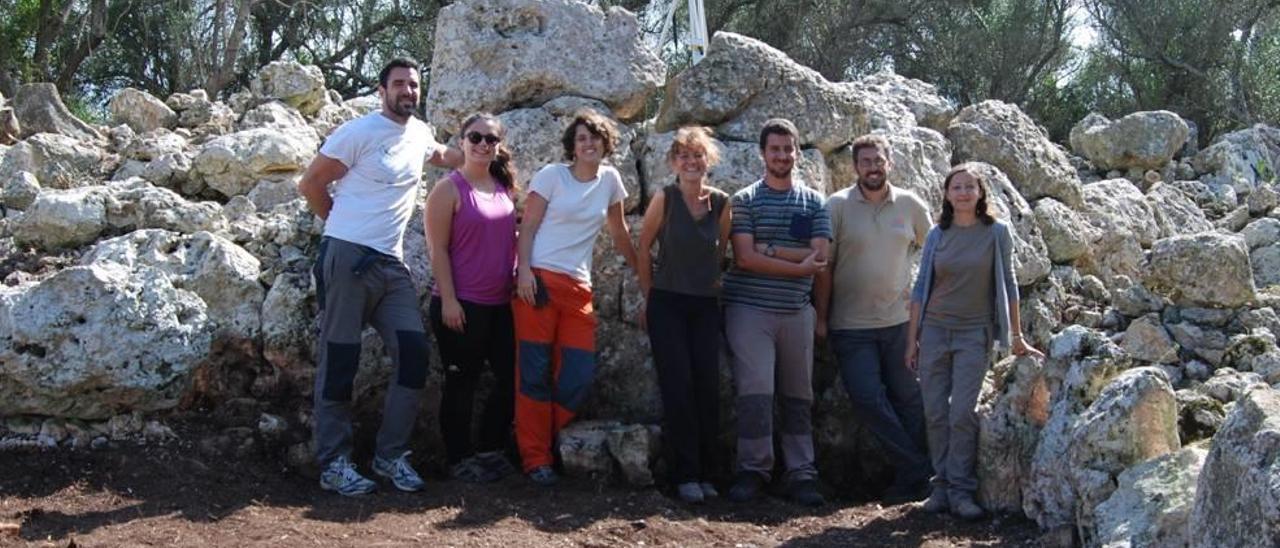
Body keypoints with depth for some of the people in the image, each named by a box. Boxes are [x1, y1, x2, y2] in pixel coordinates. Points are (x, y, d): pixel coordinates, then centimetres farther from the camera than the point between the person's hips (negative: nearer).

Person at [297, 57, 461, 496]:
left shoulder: (420, 133, 13)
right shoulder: (359, 132, -7)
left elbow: (439, 156, 39)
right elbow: (310, 185, -2)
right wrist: (345, 226, 6)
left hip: (392, 264, 7)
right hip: (347, 258, -6)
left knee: (414, 353, -3)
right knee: (339, 362, -2)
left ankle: (390, 455, 7)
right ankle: (333, 463, 4)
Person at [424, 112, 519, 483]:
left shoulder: (505, 189, 11)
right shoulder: (450, 189, -7)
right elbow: (438, 249, -11)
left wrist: (520, 280, 11)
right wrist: (448, 300, -16)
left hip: (501, 303, 7)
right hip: (462, 305, -7)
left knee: (511, 376, 9)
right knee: (462, 382, 2)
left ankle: (490, 450, 24)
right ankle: (459, 460, 14)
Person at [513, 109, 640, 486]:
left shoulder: (609, 179, 11)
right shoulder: (551, 175, 0)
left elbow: (619, 233, 22)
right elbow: (528, 227, -2)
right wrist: (523, 270, -15)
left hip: (578, 287, 4)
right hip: (539, 279, -4)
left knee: (579, 375, -1)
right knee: (535, 373, -3)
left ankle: (541, 442, 16)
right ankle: (536, 458, 2)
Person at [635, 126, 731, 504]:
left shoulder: (721, 203, 1)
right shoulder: (665, 199, -7)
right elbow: (643, 248, 1)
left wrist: (712, 285, 11)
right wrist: (648, 298, 4)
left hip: (706, 306, 3)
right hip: (667, 304, -3)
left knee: (708, 388, 0)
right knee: (678, 388, -6)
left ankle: (706, 473, 10)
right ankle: (685, 476, 0)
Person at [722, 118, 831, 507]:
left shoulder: (815, 202, 10)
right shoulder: (744, 200, 2)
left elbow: (819, 257, -4)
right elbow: (745, 258, -10)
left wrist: (769, 249, -11)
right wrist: (798, 265, -8)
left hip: (796, 311, 3)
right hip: (749, 309, -3)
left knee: (798, 397, 6)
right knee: (755, 392, -9)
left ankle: (801, 474, 11)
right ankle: (753, 471, 0)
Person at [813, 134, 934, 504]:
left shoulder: (910, 205, 3)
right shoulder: (838, 206, -3)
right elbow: (824, 266, -2)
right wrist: (821, 317, -4)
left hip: (900, 321, 2)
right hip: (851, 326, -1)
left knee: (908, 399, 4)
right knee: (867, 400, -8)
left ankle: (912, 477, 15)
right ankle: (919, 470, 2)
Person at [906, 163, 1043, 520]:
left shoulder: (996, 233, 0)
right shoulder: (937, 235, 5)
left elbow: (1007, 285, 5)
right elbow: (921, 288, 9)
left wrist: (1017, 337, 6)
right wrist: (912, 340, 6)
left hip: (974, 333, -2)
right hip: (934, 330, 2)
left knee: (962, 413, -9)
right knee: (935, 413, 0)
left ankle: (960, 490, -3)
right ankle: (941, 485, 9)